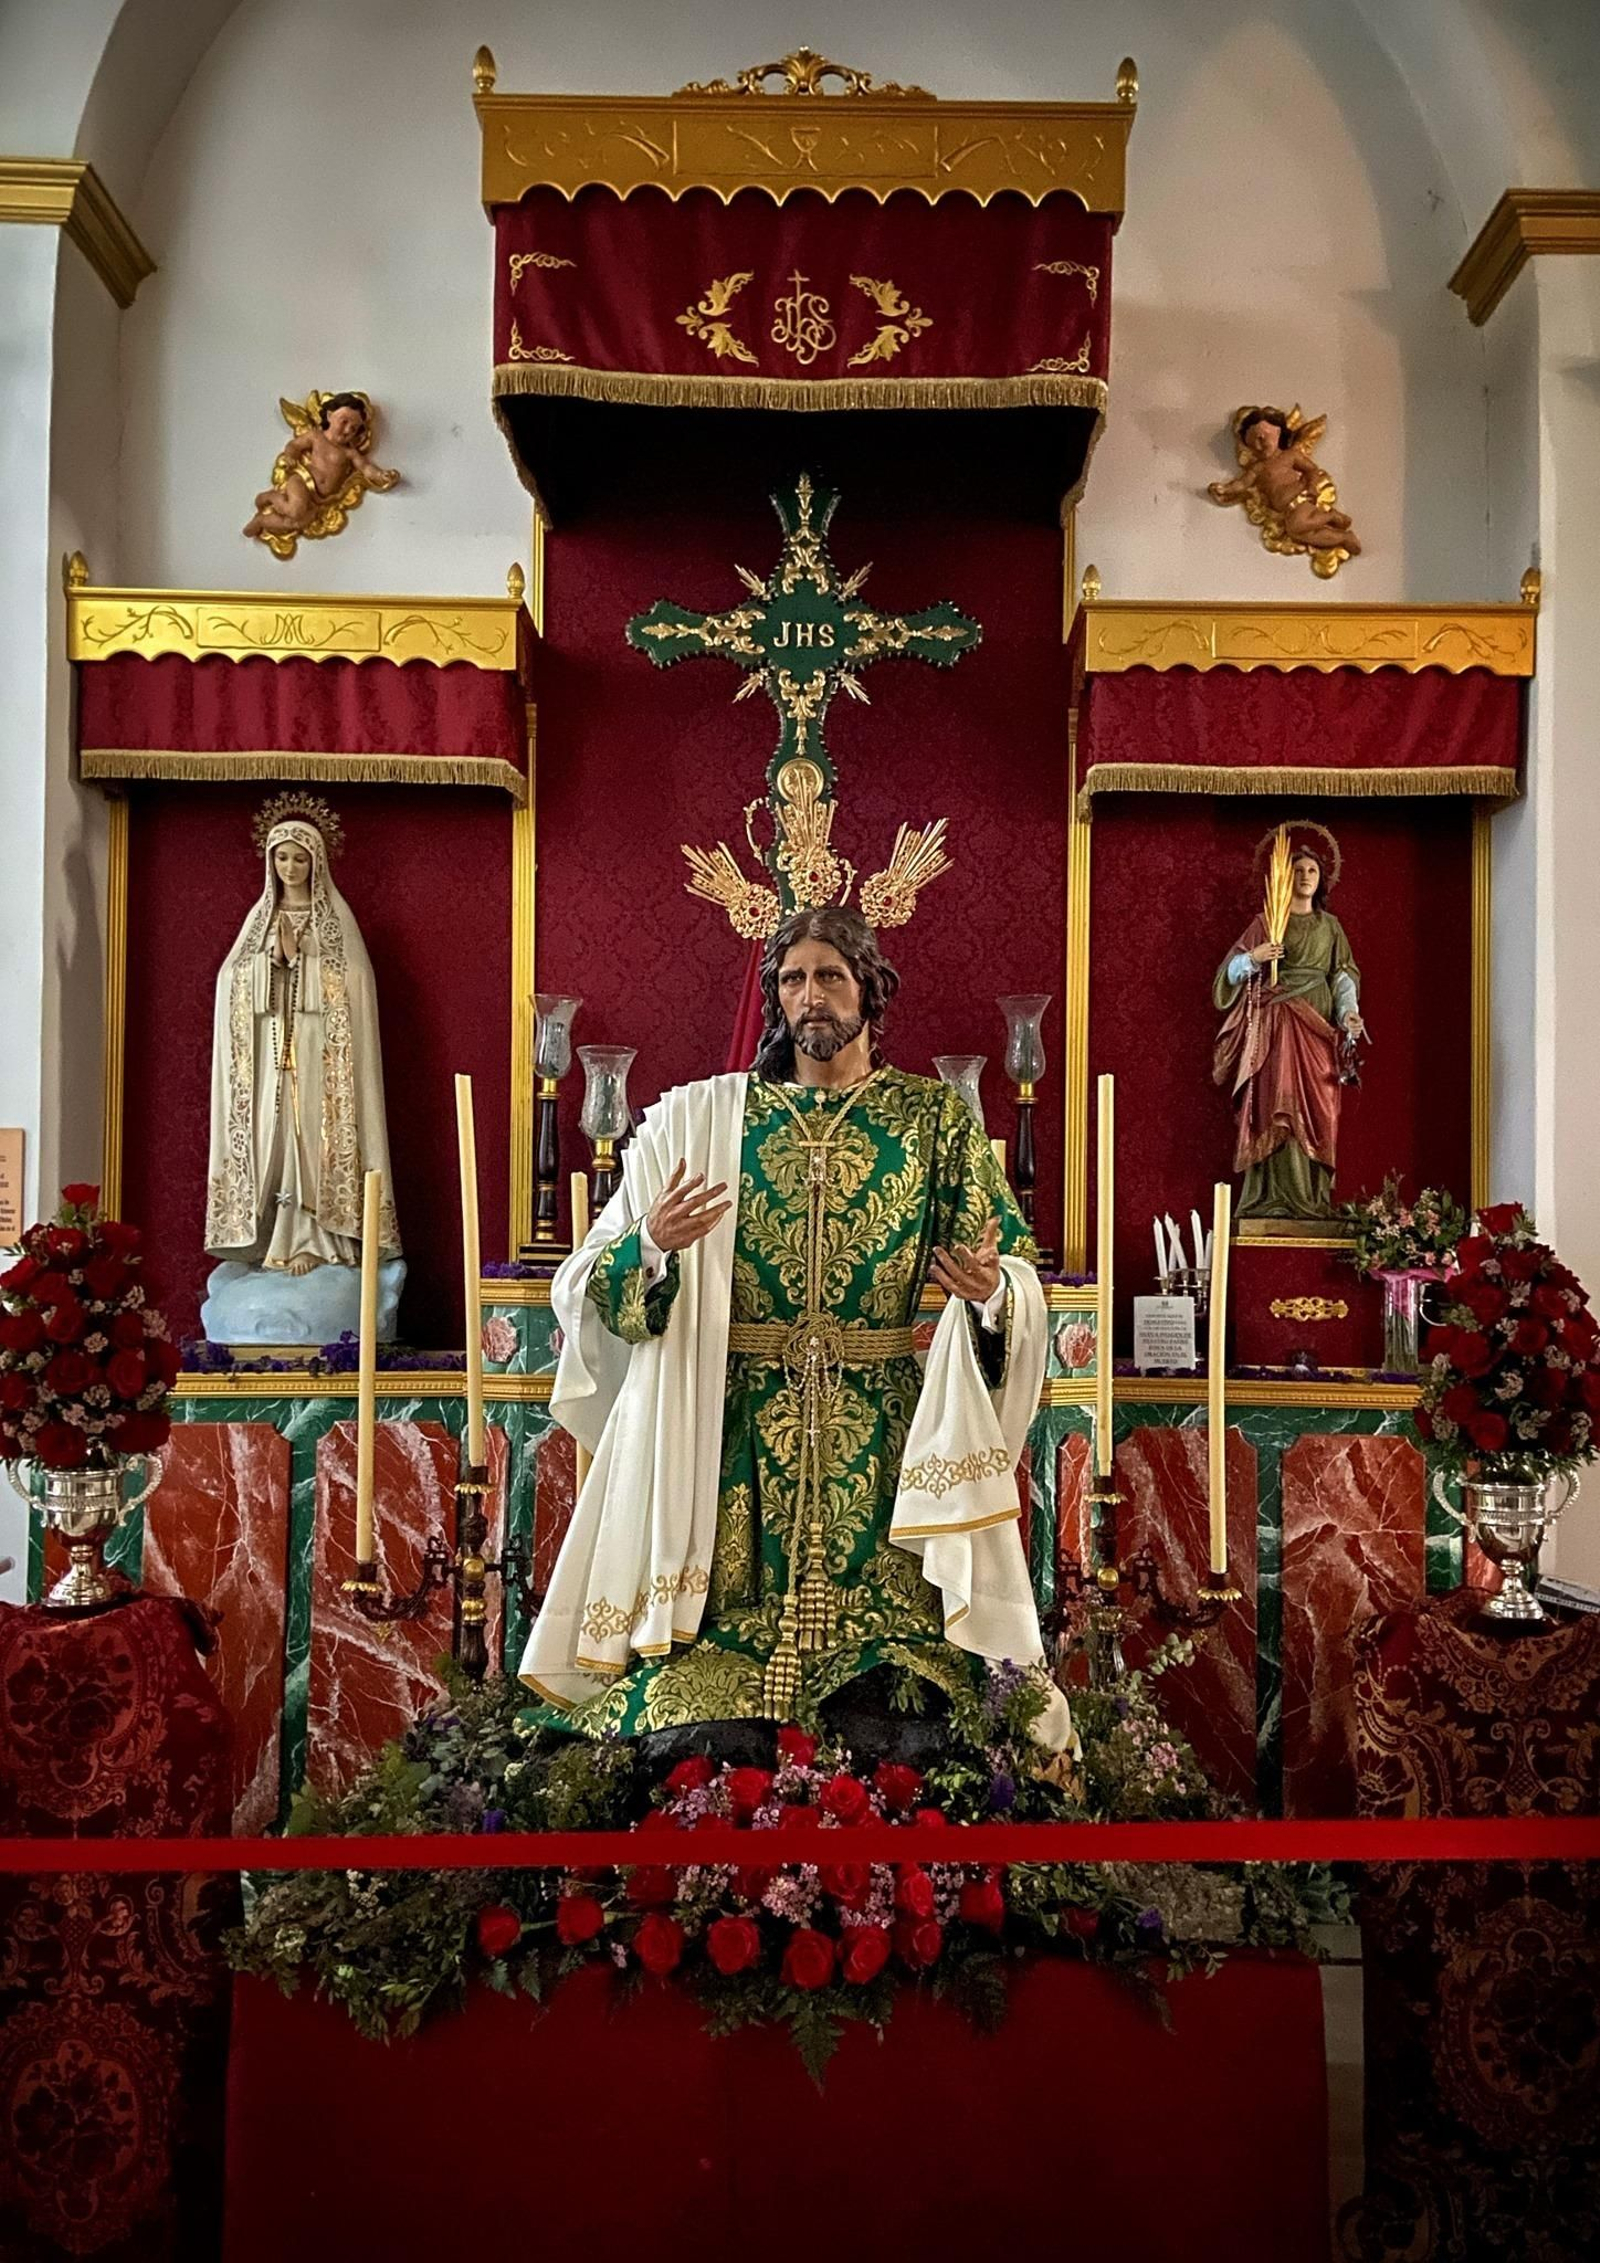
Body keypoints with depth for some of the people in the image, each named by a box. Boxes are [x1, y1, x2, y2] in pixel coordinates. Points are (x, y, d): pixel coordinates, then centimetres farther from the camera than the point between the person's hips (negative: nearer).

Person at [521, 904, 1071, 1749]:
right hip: (737, 1436, 1)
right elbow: (599, 1279, 3)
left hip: (889, 1438, 0)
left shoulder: (934, 1116, 7)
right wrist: (651, 1244, -19)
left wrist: (991, 1287, -18)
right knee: (689, 1693, -5)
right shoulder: (704, 1118, 7)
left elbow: (1015, 1270, 4)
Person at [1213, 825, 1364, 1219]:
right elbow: (1232, 970, 1)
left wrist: (1348, 1013, -8)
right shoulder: (1265, 922, 5)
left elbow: (1343, 978, 9)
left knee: (1316, 1110, 0)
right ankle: (1276, 1198, -9)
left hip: (1317, 1028, 3)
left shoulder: (1330, 926, 14)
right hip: (1276, 1027, -3)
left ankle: (1313, 1198, 4)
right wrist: (1253, 958, -19)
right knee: (1278, 1105, -9)